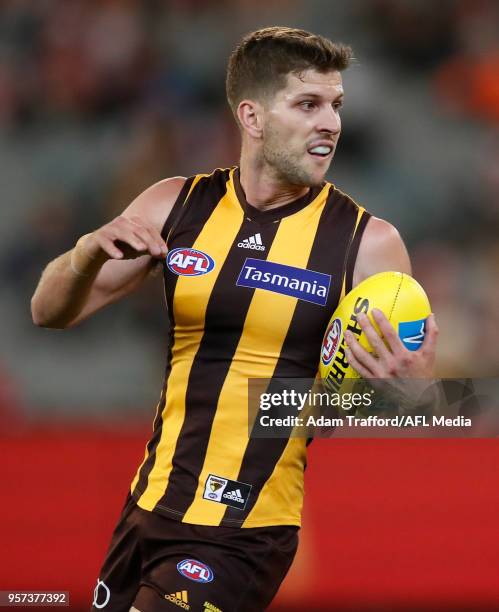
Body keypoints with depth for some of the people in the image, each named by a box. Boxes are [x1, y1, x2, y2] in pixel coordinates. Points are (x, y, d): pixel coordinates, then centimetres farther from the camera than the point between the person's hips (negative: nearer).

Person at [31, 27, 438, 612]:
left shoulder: (368, 242, -8)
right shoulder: (176, 206, 2)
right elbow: (51, 313, 6)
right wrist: (90, 254, -15)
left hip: (248, 535, -4)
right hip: (150, 504, 5)